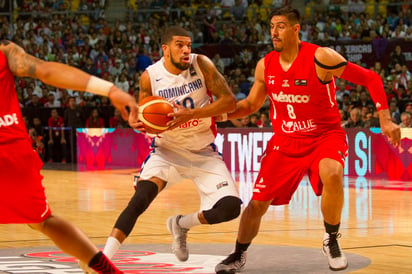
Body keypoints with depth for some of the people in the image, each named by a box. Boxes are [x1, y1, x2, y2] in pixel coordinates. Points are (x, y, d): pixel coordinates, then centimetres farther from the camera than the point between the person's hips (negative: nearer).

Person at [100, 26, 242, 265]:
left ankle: (181, 224, 17)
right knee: (141, 197, -27)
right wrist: (137, 122, -23)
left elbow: (229, 101, -17)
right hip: (168, 149, -1)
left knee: (230, 207, -13)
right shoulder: (150, 77, -13)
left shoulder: (201, 65, -14)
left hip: (204, 152, 1)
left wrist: (191, 114, -29)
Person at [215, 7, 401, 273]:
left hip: (325, 135, -4)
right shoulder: (265, 66, -3)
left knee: (332, 175, -36)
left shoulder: (321, 58, -19)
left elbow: (371, 79, -13)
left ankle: (332, 241, -12)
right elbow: (251, 104, 13)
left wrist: (385, 119, -21)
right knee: (258, 202, 0)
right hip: (286, 141, 4)